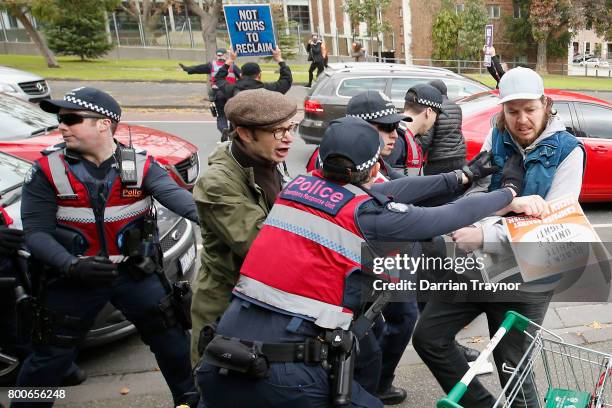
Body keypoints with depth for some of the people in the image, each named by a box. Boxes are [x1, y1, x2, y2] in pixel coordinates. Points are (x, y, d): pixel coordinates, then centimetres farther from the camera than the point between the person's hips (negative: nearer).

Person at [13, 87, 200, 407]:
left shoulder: (140, 164, -10)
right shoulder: (47, 170, -10)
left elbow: (174, 194, -27)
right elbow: (36, 231, -11)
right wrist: (71, 266, -28)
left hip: (136, 273, 1)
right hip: (74, 279, -1)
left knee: (172, 341, 13)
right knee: (51, 357, 11)